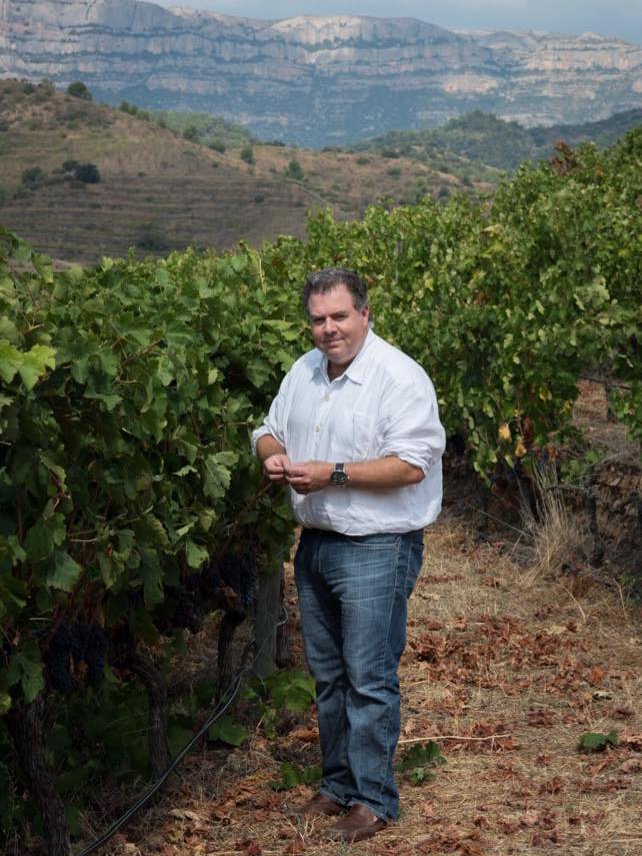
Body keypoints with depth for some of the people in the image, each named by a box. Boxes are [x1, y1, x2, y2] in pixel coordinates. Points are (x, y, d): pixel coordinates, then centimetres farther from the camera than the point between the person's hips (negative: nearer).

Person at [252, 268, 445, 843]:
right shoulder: (303, 371, 10)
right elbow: (270, 429, 21)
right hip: (316, 543, 8)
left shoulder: (400, 377, -15)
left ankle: (373, 799, 8)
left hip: (375, 551, -8)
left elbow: (411, 466, -22)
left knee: (370, 679, -3)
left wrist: (333, 474, -23)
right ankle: (339, 784, 29)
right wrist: (272, 454, -3)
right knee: (328, 674, 16)